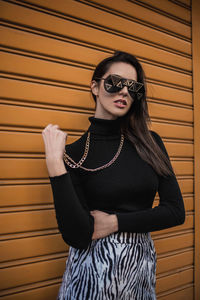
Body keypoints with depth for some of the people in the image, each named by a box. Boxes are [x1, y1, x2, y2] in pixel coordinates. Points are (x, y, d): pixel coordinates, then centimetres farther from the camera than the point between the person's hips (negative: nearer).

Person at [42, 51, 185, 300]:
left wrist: (114, 222, -14)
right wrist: (56, 165, -24)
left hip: (143, 263, 3)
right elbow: (77, 236, -18)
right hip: (94, 271, -3)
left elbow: (176, 211, -6)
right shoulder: (74, 153, -11)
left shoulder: (150, 142, -3)